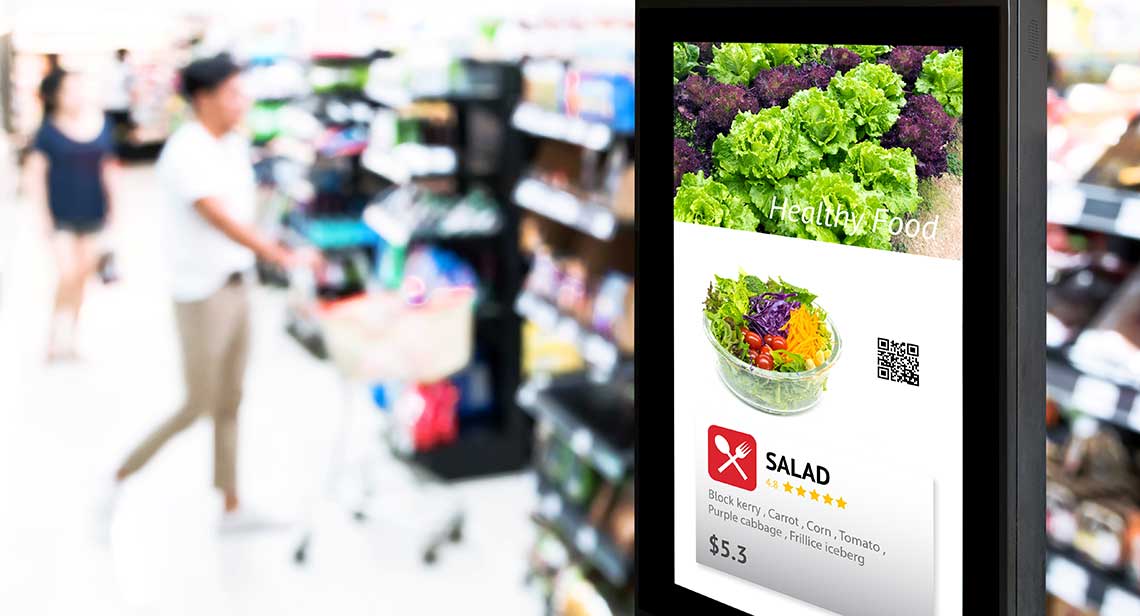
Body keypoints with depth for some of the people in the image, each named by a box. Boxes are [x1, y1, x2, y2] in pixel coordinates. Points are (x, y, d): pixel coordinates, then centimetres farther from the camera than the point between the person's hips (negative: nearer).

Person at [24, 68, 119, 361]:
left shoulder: (101, 123, 1)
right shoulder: (49, 130, -10)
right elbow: (36, 171, -6)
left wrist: (111, 205, 10)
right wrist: (44, 212, -10)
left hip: (91, 214, 4)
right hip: (61, 216, -4)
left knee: (83, 276, 11)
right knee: (69, 274, -12)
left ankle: (69, 337, 26)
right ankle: (58, 335, 7)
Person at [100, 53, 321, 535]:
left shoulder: (235, 144, 7)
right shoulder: (185, 153, -19)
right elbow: (221, 219, -28)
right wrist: (283, 257, -34)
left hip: (235, 286, 8)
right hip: (201, 294, -8)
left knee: (229, 404, 12)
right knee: (198, 406, -1)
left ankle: (231, 508, 20)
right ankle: (121, 478, 15)